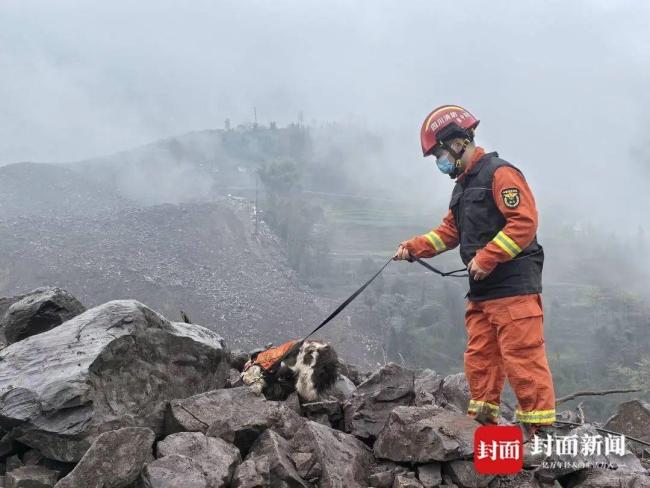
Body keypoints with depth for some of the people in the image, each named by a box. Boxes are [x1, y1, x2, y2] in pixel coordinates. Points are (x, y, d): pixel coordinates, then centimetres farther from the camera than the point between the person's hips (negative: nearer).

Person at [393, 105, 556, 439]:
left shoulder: (499, 173, -10)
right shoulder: (463, 185, 21)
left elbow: (524, 222, -19)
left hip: (514, 285, -9)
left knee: (522, 356, -9)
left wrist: (487, 257, -20)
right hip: (481, 289, 10)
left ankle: (538, 427, -5)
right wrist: (414, 247, 10)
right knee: (479, 357, 11)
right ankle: (482, 420, 19)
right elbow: (449, 232, 24)